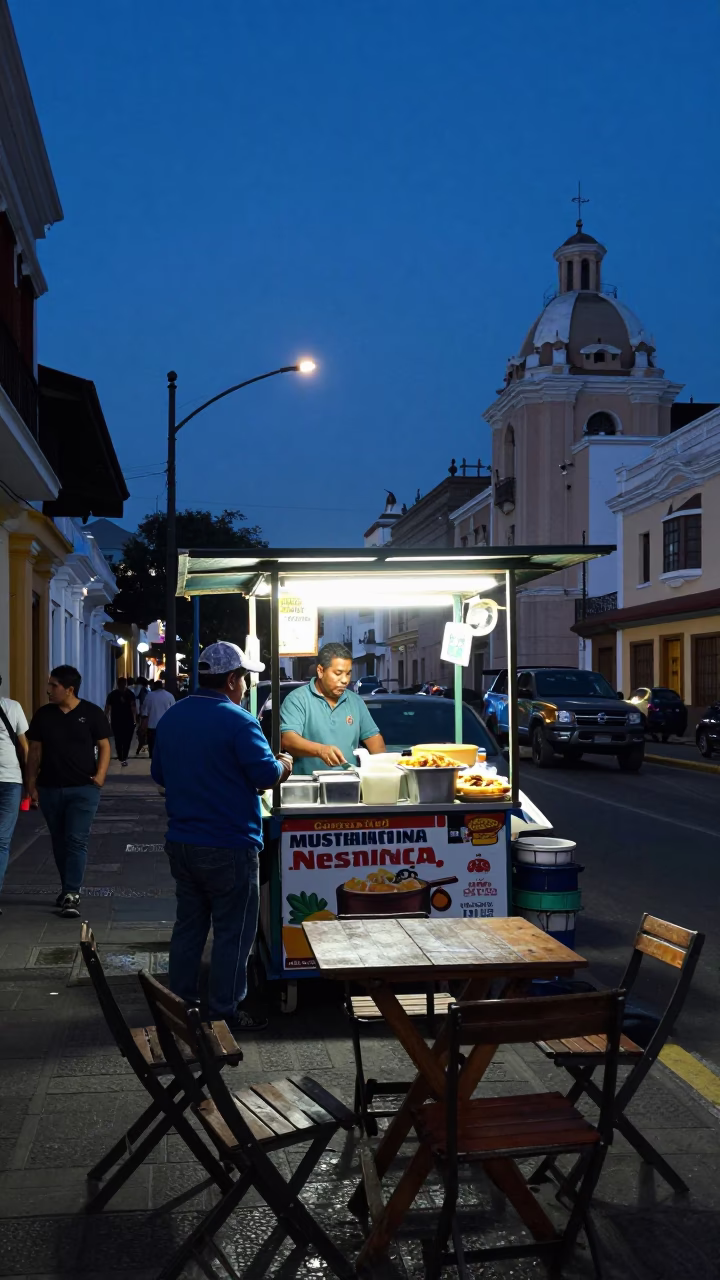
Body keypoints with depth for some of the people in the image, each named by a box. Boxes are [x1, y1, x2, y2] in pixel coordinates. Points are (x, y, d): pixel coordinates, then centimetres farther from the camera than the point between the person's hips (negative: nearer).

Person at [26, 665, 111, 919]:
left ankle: (72, 894, -6)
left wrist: (100, 776, -14)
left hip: (83, 789, -4)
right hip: (50, 789, 4)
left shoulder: (92, 713, -5)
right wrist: (32, 785, 4)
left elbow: (104, 746, 0)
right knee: (59, 841, 12)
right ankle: (68, 888, 26)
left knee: (77, 841, -7)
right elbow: (35, 751, 8)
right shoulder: (43, 715, 4)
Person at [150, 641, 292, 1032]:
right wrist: (285, 764, 0)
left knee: (188, 924, 17)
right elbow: (266, 774, -20)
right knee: (232, 933, 4)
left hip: (181, 842, 7)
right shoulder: (237, 721, -16)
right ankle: (223, 1013, 11)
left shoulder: (172, 717, 6)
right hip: (228, 848, -7)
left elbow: (159, 773, 15)